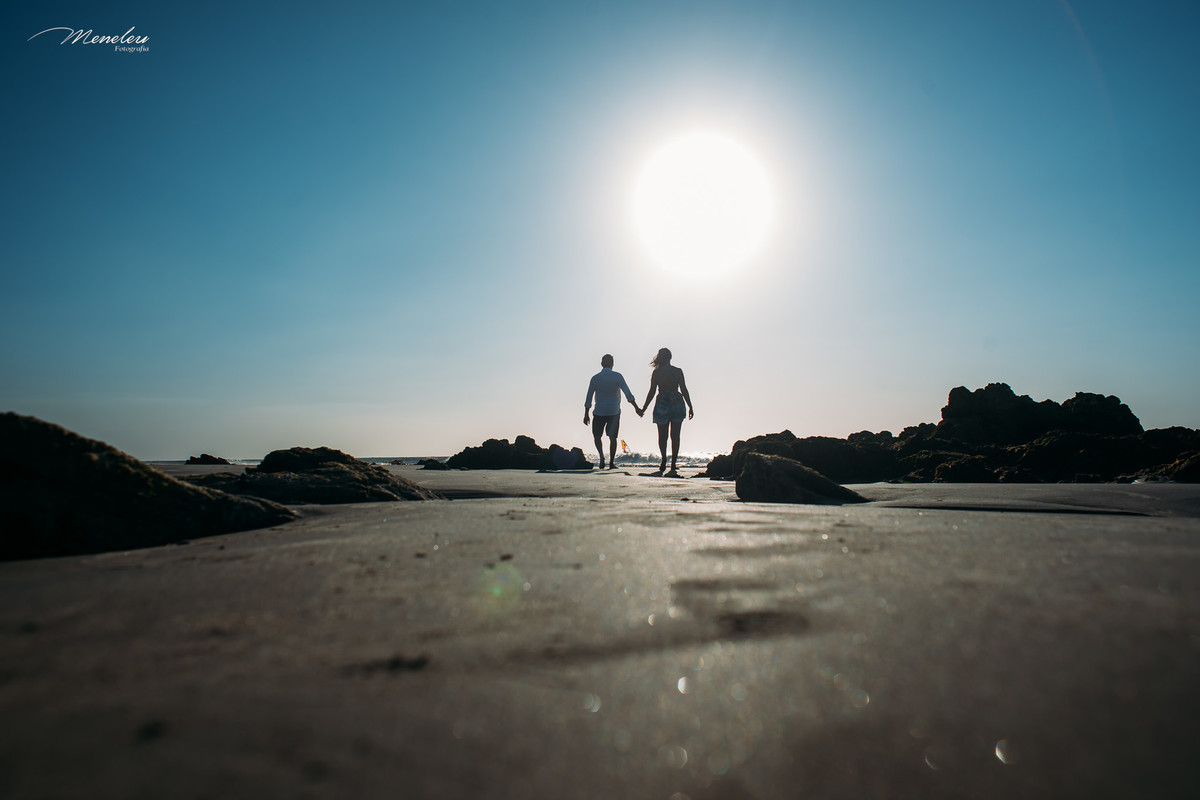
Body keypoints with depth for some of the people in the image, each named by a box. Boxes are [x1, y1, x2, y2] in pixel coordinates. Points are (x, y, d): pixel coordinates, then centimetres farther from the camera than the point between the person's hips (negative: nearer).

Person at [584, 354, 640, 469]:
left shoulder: (595, 378, 0)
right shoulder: (617, 376, -2)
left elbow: (589, 398, 1)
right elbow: (628, 394, -6)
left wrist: (586, 414, 7)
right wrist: (637, 408, -2)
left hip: (599, 412, 0)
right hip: (614, 412, 0)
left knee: (597, 435, 14)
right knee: (612, 437, 9)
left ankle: (602, 456, -8)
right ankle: (611, 463, 7)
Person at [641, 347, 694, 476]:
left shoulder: (656, 373, -3)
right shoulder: (678, 371, 0)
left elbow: (652, 392, -3)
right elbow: (684, 390, -1)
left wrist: (643, 408, 5)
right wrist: (690, 407, 5)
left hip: (662, 405, -1)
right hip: (677, 404, 1)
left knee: (662, 435, 12)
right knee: (675, 436, 6)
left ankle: (664, 460, -7)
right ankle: (673, 467, 3)